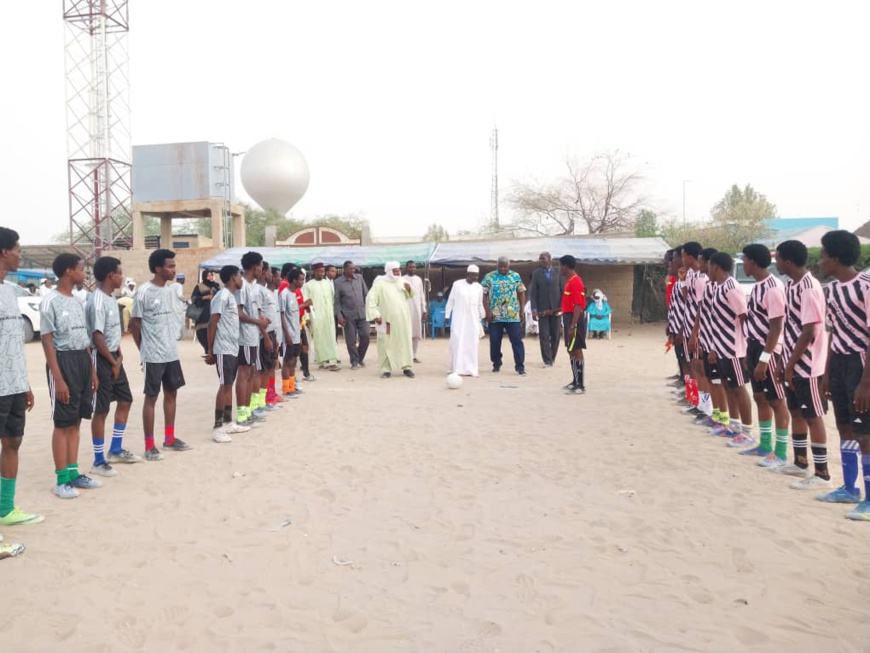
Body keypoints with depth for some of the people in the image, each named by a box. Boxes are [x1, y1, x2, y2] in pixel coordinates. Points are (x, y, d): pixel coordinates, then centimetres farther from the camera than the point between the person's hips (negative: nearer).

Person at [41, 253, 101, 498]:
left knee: (76, 421, 12)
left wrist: (92, 370, 15)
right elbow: (47, 342, -15)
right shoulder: (50, 302, -12)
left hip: (82, 361, 8)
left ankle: (73, 473, 20)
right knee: (63, 423, -2)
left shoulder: (77, 302, 13)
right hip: (63, 361, -8)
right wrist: (58, 378, -19)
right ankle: (61, 479, 6)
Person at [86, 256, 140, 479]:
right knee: (101, 410, -3)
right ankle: (99, 462, 7)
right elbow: (98, 337, -22)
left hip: (114, 357, 10)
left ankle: (115, 450, 29)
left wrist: (119, 354, 7)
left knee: (125, 401, 16)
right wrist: (113, 362, -15)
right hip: (102, 359, -10)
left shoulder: (111, 299, 11)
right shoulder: (97, 301, -19)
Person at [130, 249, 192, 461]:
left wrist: (170, 344, 12)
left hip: (172, 353, 7)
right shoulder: (144, 292, -13)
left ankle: (169, 438, 27)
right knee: (151, 397, 0)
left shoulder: (170, 291, 8)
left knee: (171, 393, 14)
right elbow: (135, 324, -8)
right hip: (153, 356, -7)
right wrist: (144, 351, 0)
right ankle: (149, 446, 7)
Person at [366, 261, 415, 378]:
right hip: (387, 320, -4)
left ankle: (406, 367, 13)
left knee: (405, 342, 5)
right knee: (387, 344, 0)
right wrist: (375, 315, -19)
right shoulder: (380, 284, -7)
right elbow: (370, 299, -11)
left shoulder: (402, 282, 8)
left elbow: (408, 297, 21)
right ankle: (386, 369, 8)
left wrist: (409, 289, -2)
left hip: (402, 319, 4)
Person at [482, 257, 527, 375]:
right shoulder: (489, 277, 1)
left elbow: (521, 293, 11)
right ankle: (496, 364, 24)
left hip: (513, 316, 0)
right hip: (495, 316, 0)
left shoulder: (516, 276, 7)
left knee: (517, 341, -4)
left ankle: (520, 367, 0)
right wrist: (487, 311, -8)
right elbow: (483, 294, 0)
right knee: (495, 342, 8)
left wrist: (522, 311, 4)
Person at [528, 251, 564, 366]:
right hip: (542, 310, -1)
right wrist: (534, 309, -7)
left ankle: (552, 358, 22)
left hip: (556, 309, 1)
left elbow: (563, 290, 5)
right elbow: (533, 293, 1)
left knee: (556, 336, 5)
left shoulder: (558, 273, 6)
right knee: (544, 336, -4)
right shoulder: (536, 274, 4)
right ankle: (547, 360, 2)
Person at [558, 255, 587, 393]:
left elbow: (578, 306, -22)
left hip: (575, 320, -10)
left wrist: (572, 326, -24)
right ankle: (575, 381, 24)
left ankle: (581, 386, -3)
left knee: (577, 351, -7)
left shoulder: (575, 282, -17)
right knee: (571, 351, 15)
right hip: (569, 318, 10)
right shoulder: (569, 281, 13)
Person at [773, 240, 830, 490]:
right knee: (796, 412, 17)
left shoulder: (810, 288, -20)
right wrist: (785, 361, 14)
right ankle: (800, 463, 29)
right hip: (794, 362, 9)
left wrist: (791, 364, -18)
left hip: (808, 365, -9)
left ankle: (822, 474, 7)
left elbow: (809, 332, -22)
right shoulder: (791, 286, 9)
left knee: (813, 416, -2)